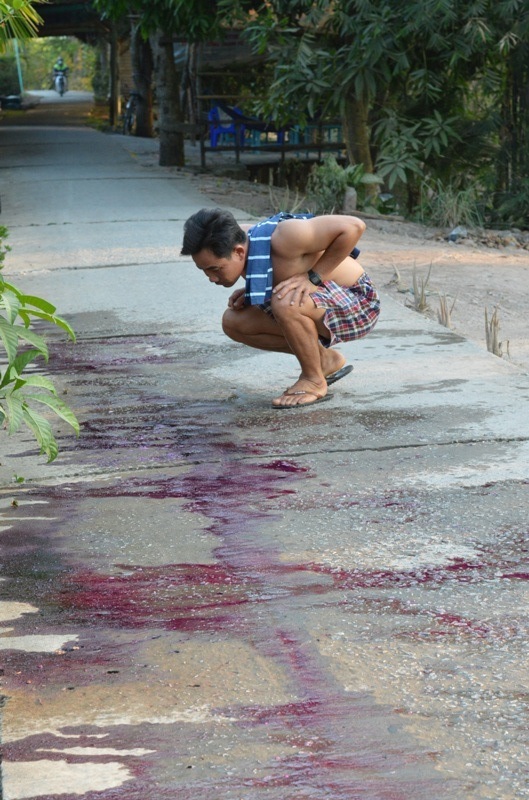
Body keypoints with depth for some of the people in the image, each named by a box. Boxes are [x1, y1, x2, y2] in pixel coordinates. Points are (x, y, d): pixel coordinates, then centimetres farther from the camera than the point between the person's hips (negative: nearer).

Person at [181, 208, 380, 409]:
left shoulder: (282, 237, -32)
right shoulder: (236, 239, -9)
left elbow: (353, 226, -31)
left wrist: (312, 277, -29)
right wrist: (248, 292, -8)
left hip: (357, 302, -9)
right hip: (324, 303, 9)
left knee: (286, 304, -35)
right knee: (233, 322, -1)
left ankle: (314, 381, -10)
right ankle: (325, 360, 10)